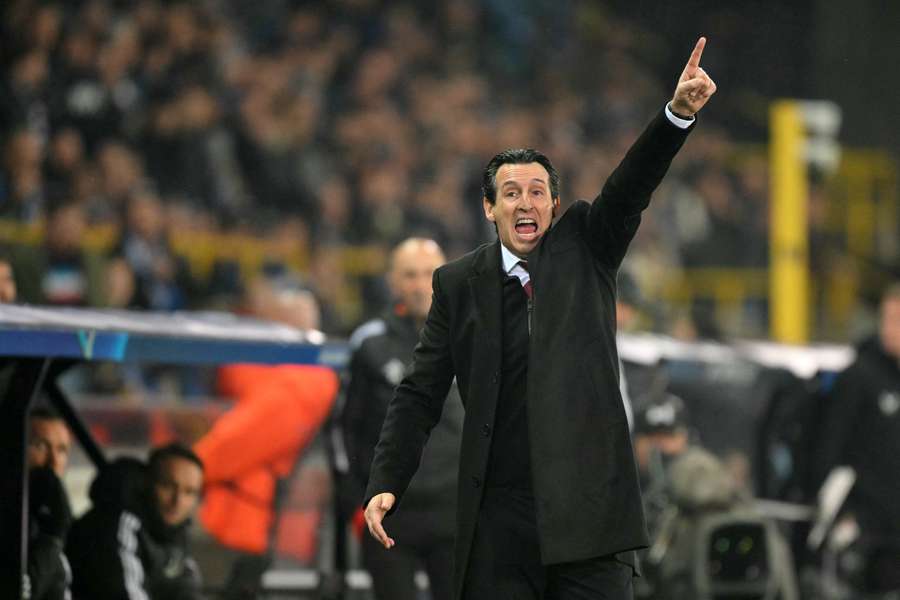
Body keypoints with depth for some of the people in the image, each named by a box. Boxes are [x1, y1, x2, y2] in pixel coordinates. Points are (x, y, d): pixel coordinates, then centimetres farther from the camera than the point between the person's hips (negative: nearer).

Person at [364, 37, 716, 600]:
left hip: (589, 509, -1)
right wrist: (385, 485, -2)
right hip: (499, 523, 1)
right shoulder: (459, 283, 9)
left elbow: (632, 188, -8)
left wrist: (679, 112, -25)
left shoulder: (583, 247, 9)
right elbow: (420, 395, 9)